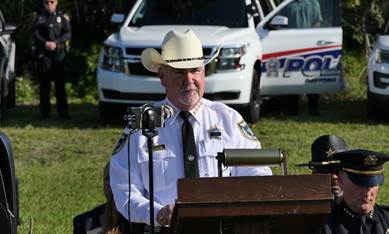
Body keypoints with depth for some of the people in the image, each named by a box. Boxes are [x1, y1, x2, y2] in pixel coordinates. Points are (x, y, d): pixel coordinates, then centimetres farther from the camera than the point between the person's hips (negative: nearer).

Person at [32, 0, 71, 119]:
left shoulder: (62, 18, 10)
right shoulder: (40, 19, 10)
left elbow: (68, 34, -1)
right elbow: (35, 34, 0)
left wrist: (56, 43, -16)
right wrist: (45, 43, -18)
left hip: (59, 53, 0)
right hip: (44, 54, 0)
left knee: (60, 83, -2)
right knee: (44, 84, -1)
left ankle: (63, 112, 0)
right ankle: (44, 112, 2)